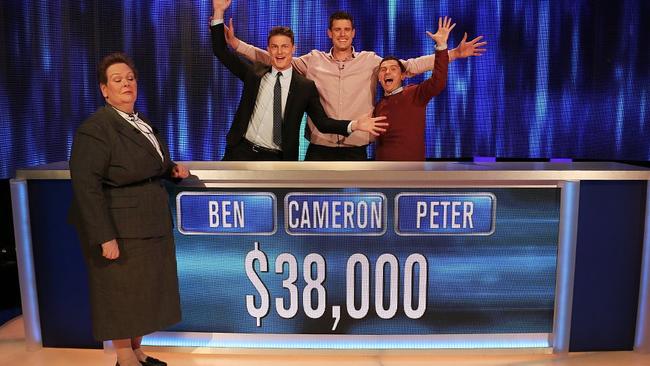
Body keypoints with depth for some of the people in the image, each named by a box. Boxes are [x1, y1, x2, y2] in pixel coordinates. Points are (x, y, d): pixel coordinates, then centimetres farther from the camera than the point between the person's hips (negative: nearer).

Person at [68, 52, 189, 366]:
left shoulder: (141, 122, 13)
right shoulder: (94, 128, -15)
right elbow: (86, 186, -20)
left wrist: (171, 170, 5)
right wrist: (105, 237, -24)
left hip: (151, 224, 9)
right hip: (120, 229, -8)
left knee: (142, 291, 16)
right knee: (121, 293, 5)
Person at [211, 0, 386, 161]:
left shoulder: (306, 86, 0)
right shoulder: (255, 73, 5)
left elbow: (322, 122, -2)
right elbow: (221, 52, 7)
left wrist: (354, 124, -18)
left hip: (275, 159, -1)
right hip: (242, 150, 2)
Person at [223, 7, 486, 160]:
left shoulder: (370, 61, 3)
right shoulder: (313, 60, 4)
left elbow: (410, 66, 0)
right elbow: (275, 59, 5)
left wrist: (453, 53, -5)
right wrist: (235, 43, 0)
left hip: (355, 151, 0)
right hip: (319, 149, 0)